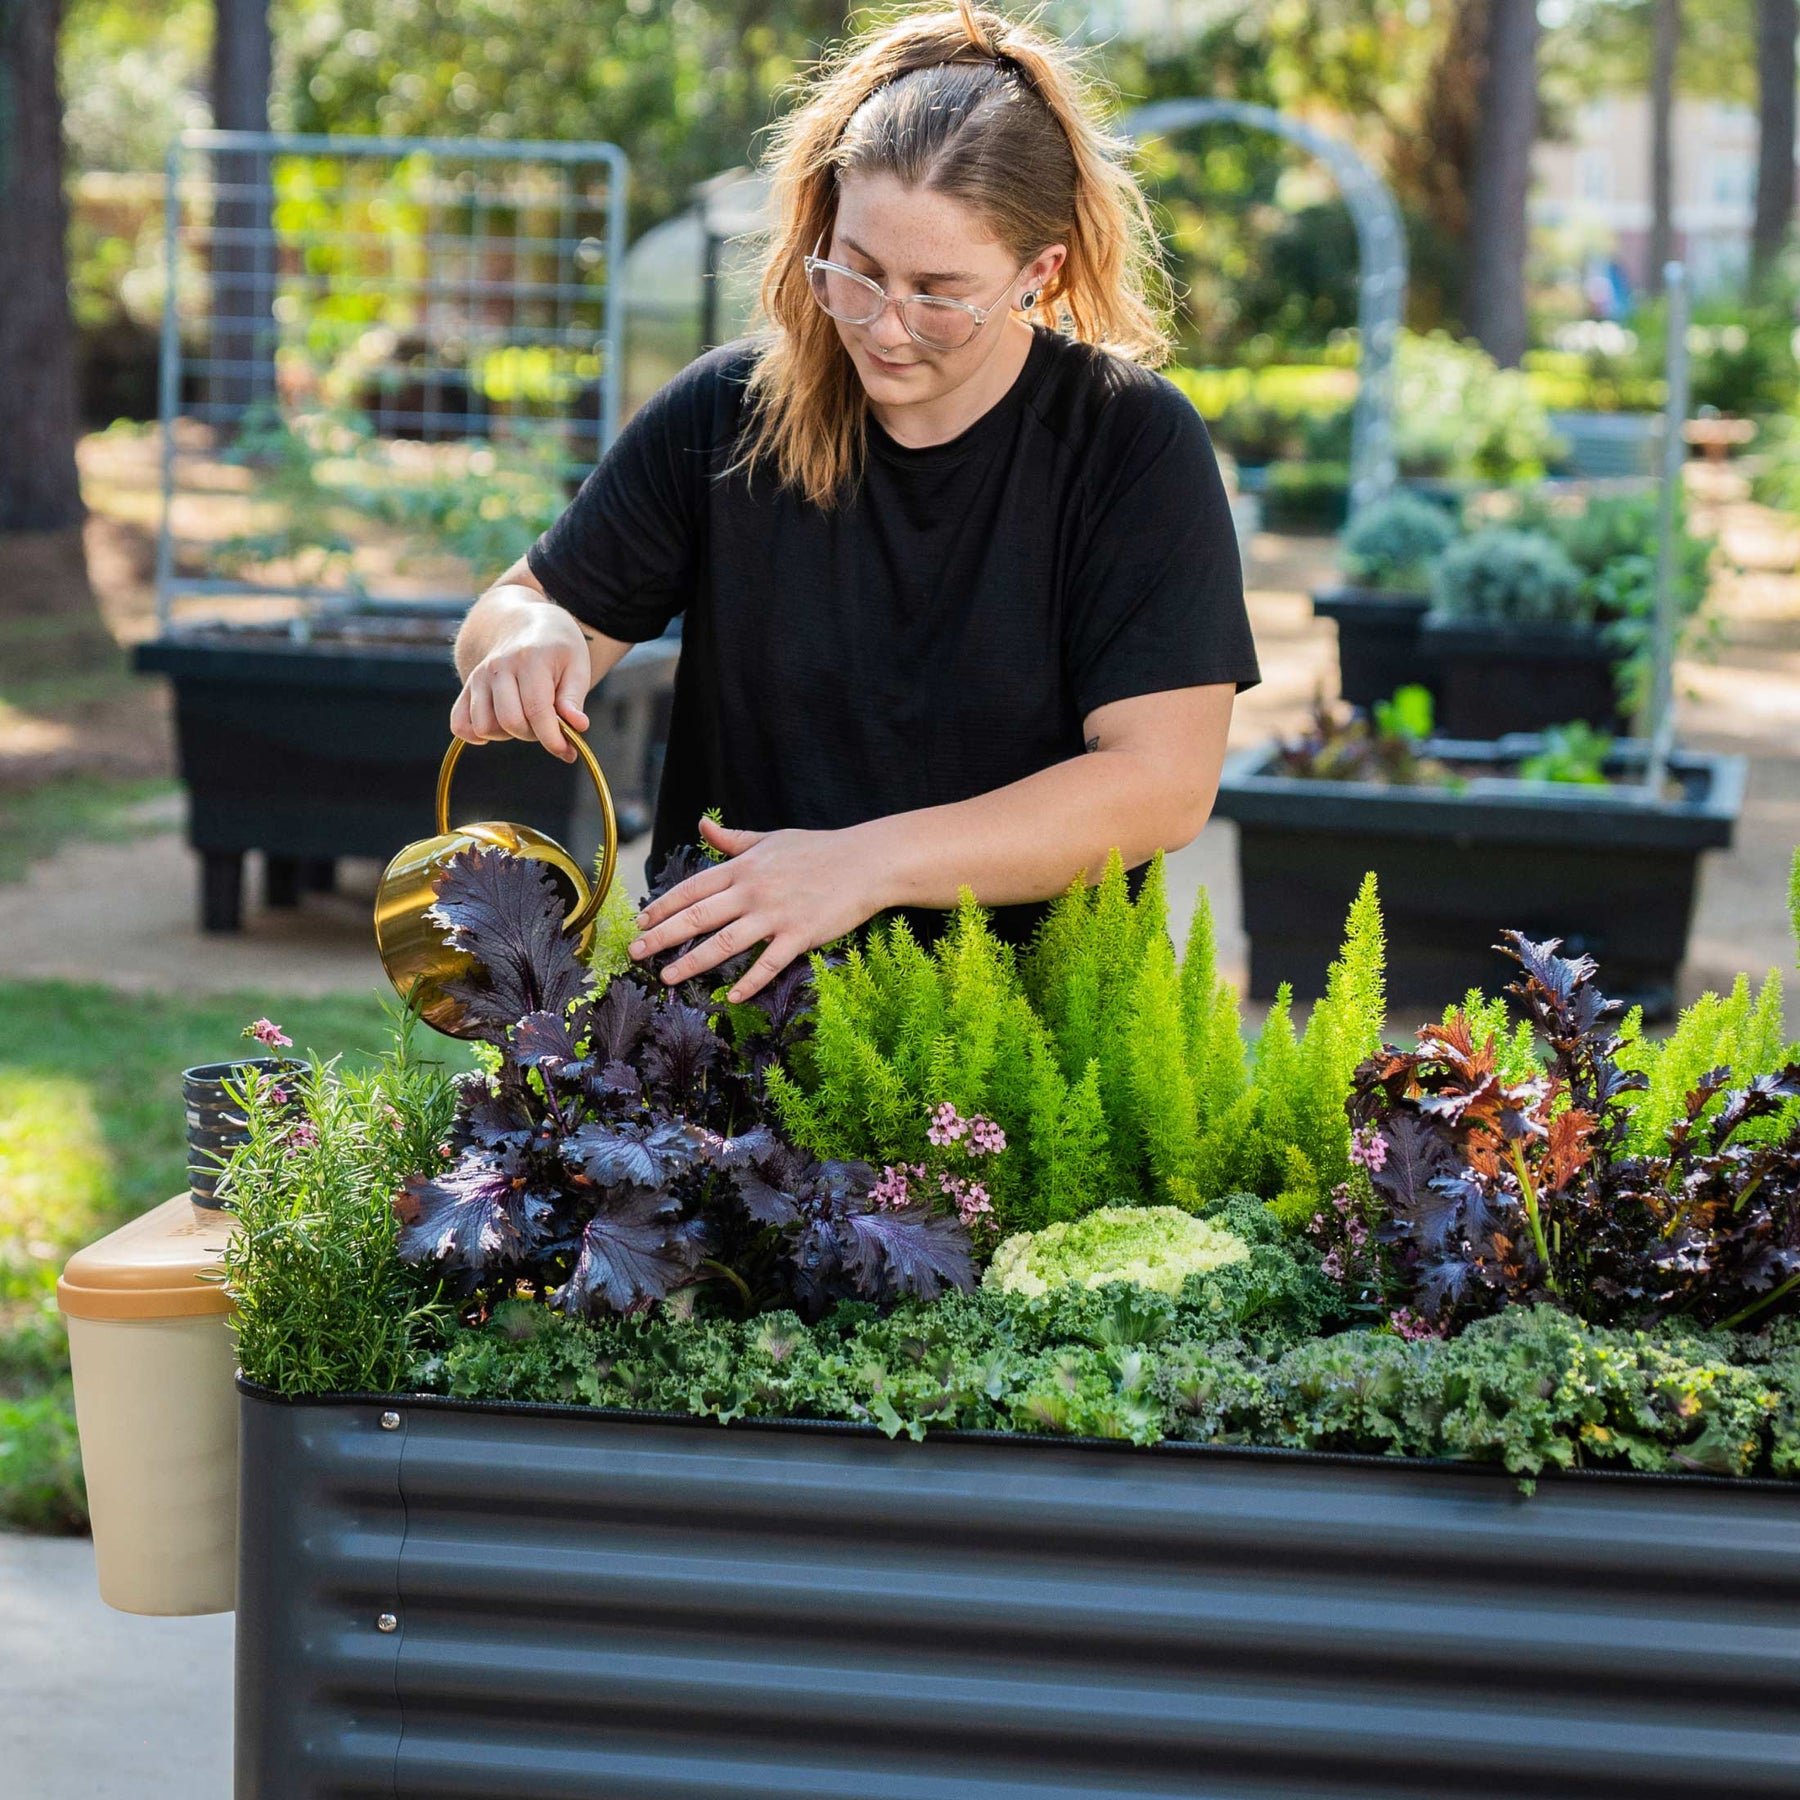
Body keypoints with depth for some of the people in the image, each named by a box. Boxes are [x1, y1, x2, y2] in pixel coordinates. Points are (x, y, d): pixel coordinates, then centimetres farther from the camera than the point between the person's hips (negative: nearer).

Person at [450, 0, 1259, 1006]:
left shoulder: (1134, 443, -5)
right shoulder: (725, 414, 5)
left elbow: (1162, 785, -12)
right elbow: (516, 607, 14)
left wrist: (869, 863, -20)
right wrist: (533, 642, -11)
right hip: (727, 993, 4)